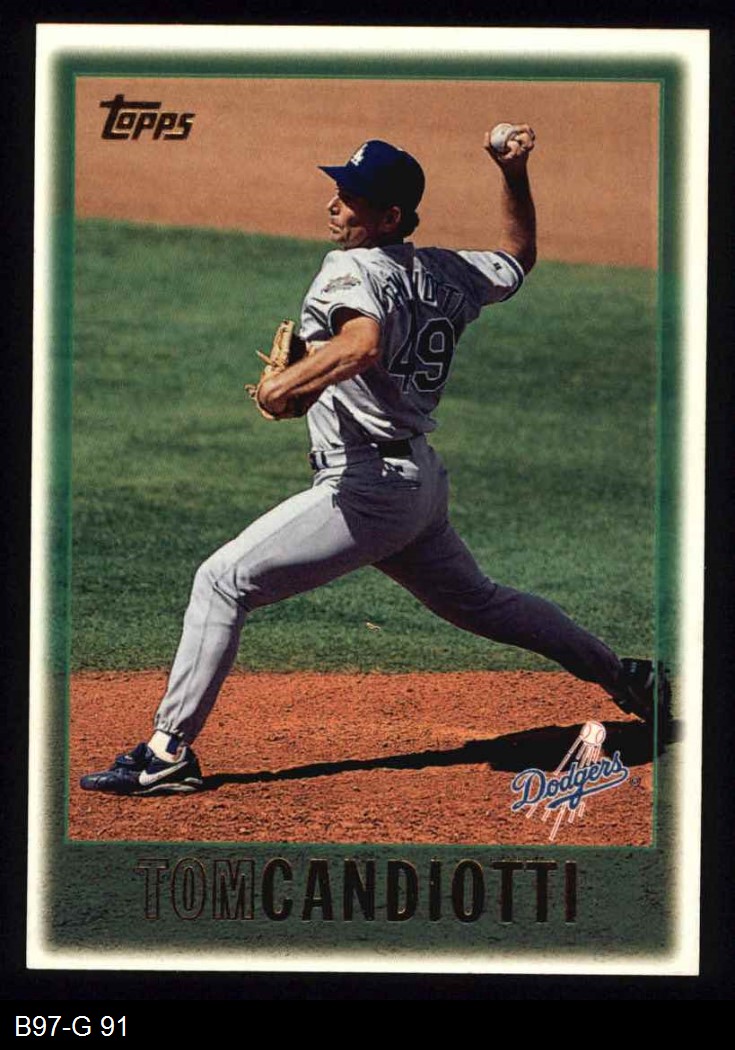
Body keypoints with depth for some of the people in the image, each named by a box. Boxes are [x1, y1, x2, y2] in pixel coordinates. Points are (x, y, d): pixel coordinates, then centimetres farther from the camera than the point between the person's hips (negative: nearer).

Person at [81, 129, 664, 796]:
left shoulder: (352, 267, -13)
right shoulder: (446, 272, 11)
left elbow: (362, 344, -34)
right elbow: (518, 258, 29)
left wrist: (285, 383, -33)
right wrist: (515, 175, 22)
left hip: (369, 485, -9)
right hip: (424, 480, 9)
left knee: (224, 580, -9)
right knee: (478, 602, 29)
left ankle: (170, 752, -12)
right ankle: (624, 677, 36)